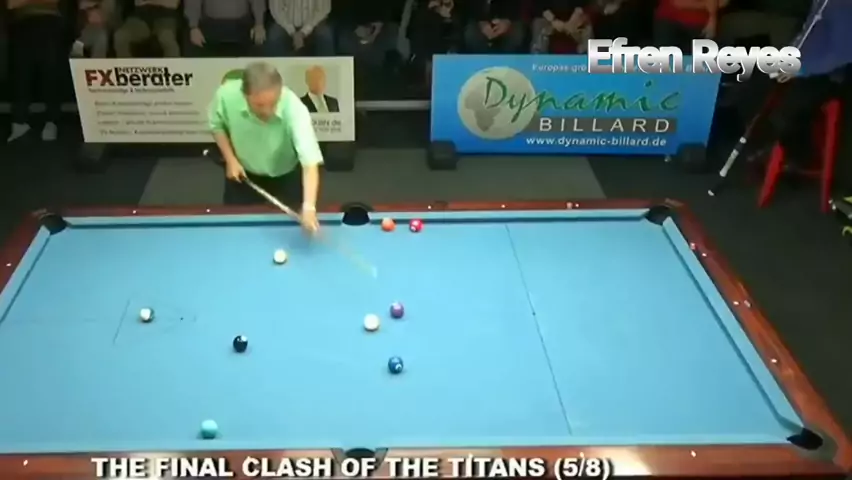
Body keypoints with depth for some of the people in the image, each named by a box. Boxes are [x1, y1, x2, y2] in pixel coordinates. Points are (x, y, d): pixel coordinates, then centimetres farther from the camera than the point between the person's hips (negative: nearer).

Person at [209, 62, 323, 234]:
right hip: (244, 174, 2)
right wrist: (230, 159, -16)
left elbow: (310, 162, -49)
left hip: (286, 177, -2)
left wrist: (309, 207, -62)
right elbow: (217, 125, -5)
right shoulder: (226, 95, -30)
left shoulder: (294, 108, -40)